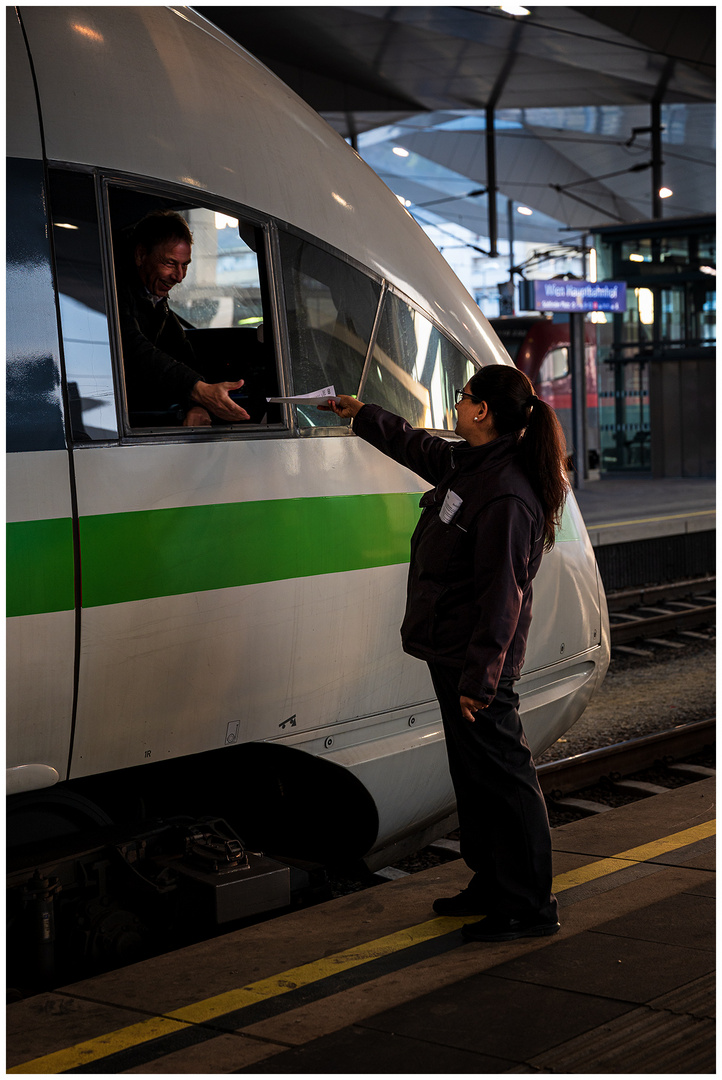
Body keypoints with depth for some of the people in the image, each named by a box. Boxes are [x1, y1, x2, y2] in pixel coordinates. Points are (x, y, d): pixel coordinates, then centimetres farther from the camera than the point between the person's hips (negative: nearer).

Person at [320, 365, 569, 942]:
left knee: (501, 776, -2)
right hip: (454, 655, 11)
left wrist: (479, 679, -24)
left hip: (478, 664, -11)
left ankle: (530, 906, 7)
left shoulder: (506, 496, -23)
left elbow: (501, 596, -24)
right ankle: (491, 886, 31)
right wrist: (364, 415, 41)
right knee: (474, 777, 18)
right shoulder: (470, 464, 8)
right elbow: (420, 447, 31)